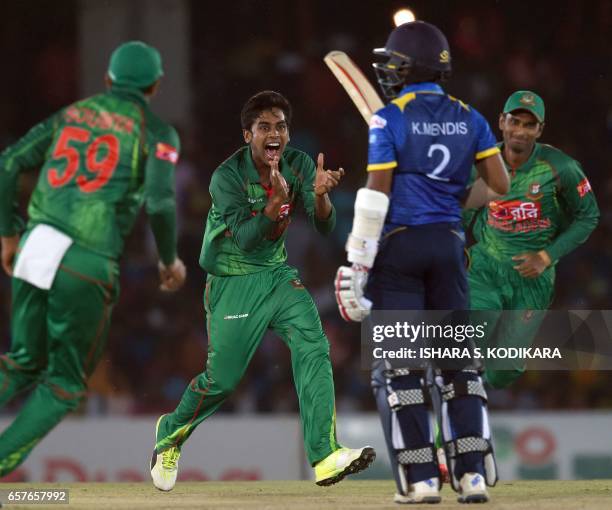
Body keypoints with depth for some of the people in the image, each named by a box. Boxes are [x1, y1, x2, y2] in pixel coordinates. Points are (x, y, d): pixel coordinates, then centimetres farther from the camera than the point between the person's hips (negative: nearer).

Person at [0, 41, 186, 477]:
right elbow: (160, 200, -13)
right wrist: (170, 259, 4)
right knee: (66, 383, 10)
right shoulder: (156, 131, 3)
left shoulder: (70, 115, 19)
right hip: (87, 265, -5)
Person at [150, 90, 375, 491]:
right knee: (222, 378, -1)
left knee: (313, 347, -18)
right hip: (233, 282, -4)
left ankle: (324, 458, -24)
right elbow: (246, 239, -26)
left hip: (278, 276, 4)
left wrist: (320, 195, -32)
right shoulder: (227, 177, -18)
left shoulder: (300, 166, -5)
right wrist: (276, 202, -41)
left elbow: (326, 229, -11)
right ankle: (171, 433, 30)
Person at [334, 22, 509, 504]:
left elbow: (376, 194, -13)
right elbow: (500, 184, 2)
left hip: (398, 246, -4)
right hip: (449, 245, 4)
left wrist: (358, 262, -10)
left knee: (399, 365, 1)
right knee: (458, 359, 11)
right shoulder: (469, 118, 5)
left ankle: (420, 479, -3)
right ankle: (473, 473, 3)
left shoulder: (390, 120, -9)